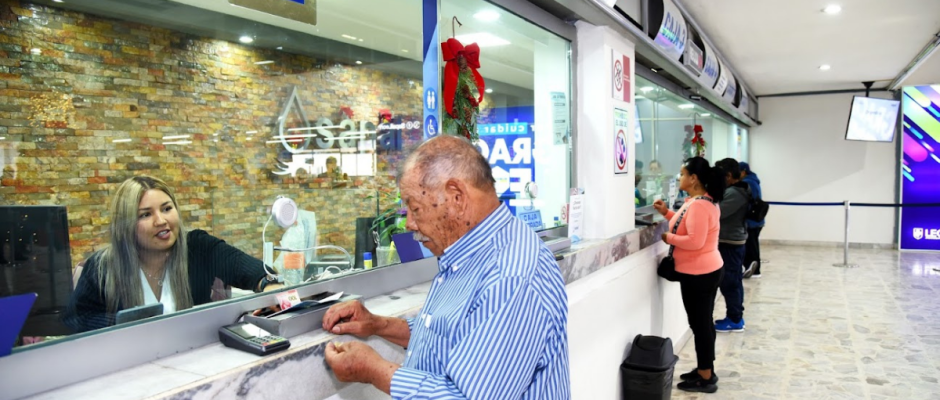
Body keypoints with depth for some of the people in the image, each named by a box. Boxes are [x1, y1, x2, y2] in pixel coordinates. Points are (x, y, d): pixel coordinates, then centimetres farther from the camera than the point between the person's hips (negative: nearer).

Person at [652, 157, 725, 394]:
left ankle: (706, 379, 11)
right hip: (705, 270, 11)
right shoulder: (703, 200, 11)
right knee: (703, 322, 18)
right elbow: (689, 225, 19)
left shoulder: (699, 205, -24)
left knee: (699, 323, 0)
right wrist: (666, 212, 11)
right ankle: (706, 370, 30)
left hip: (698, 273, -11)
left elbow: (694, 240, -29)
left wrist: (669, 238, -15)